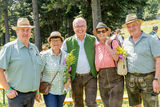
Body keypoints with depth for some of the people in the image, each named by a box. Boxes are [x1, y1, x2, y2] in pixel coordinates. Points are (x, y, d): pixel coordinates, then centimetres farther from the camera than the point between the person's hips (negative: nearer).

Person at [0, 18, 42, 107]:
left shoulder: (34, 48, 12)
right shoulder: (9, 48, -6)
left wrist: (37, 91, 16)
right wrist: (8, 89, -14)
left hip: (31, 95, 6)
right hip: (16, 95, -5)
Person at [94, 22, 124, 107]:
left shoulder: (113, 42, -1)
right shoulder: (96, 46, 10)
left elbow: (116, 58, -15)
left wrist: (107, 45, -12)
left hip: (115, 76, -4)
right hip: (102, 78, 4)